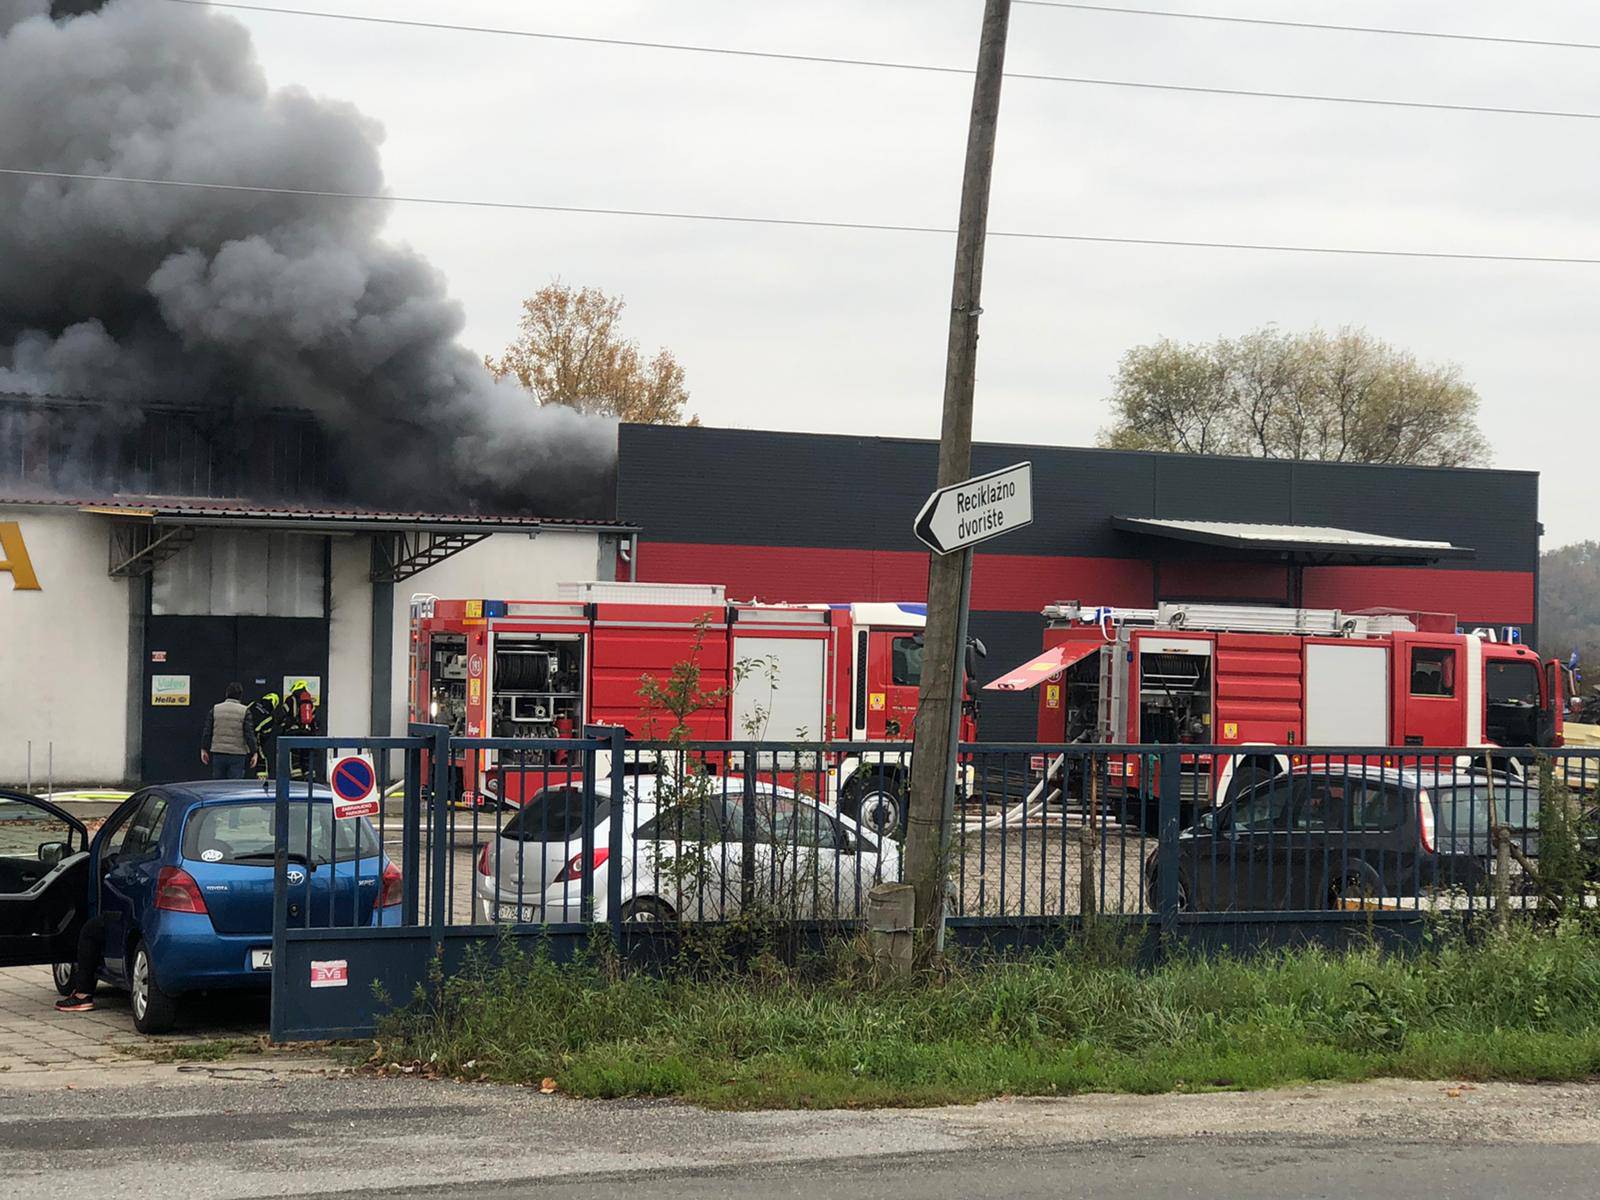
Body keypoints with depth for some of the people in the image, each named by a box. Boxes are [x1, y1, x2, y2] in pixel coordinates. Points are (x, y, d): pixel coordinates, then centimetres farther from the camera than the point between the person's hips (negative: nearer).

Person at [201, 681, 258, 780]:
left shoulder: (215, 709, 2)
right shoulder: (244, 711, -5)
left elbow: (207, 732, 4)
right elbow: (249, 734, -7)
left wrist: (204, 749, 13)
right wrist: (254, 752, -1)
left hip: (218, 754, 2)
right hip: (237, 755, -2)